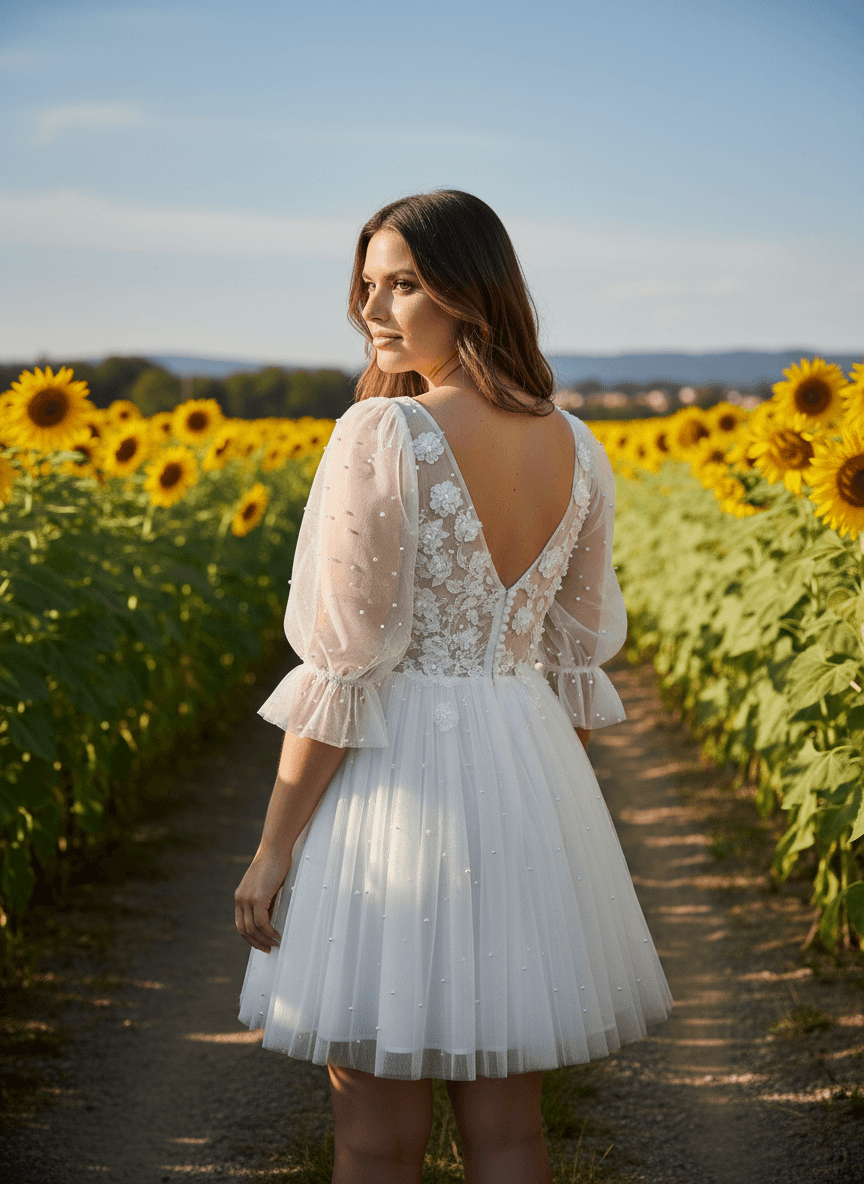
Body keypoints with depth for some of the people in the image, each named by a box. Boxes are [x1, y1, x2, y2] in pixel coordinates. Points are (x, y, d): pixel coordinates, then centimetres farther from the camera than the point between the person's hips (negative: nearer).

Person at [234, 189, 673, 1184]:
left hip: (399, 778, -6)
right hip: (531, 785, 6)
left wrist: (274, 848, -8)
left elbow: (344, 665, -15)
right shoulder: (576, 450, 4)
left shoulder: (379, 437, -15)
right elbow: (577, 665, 10)